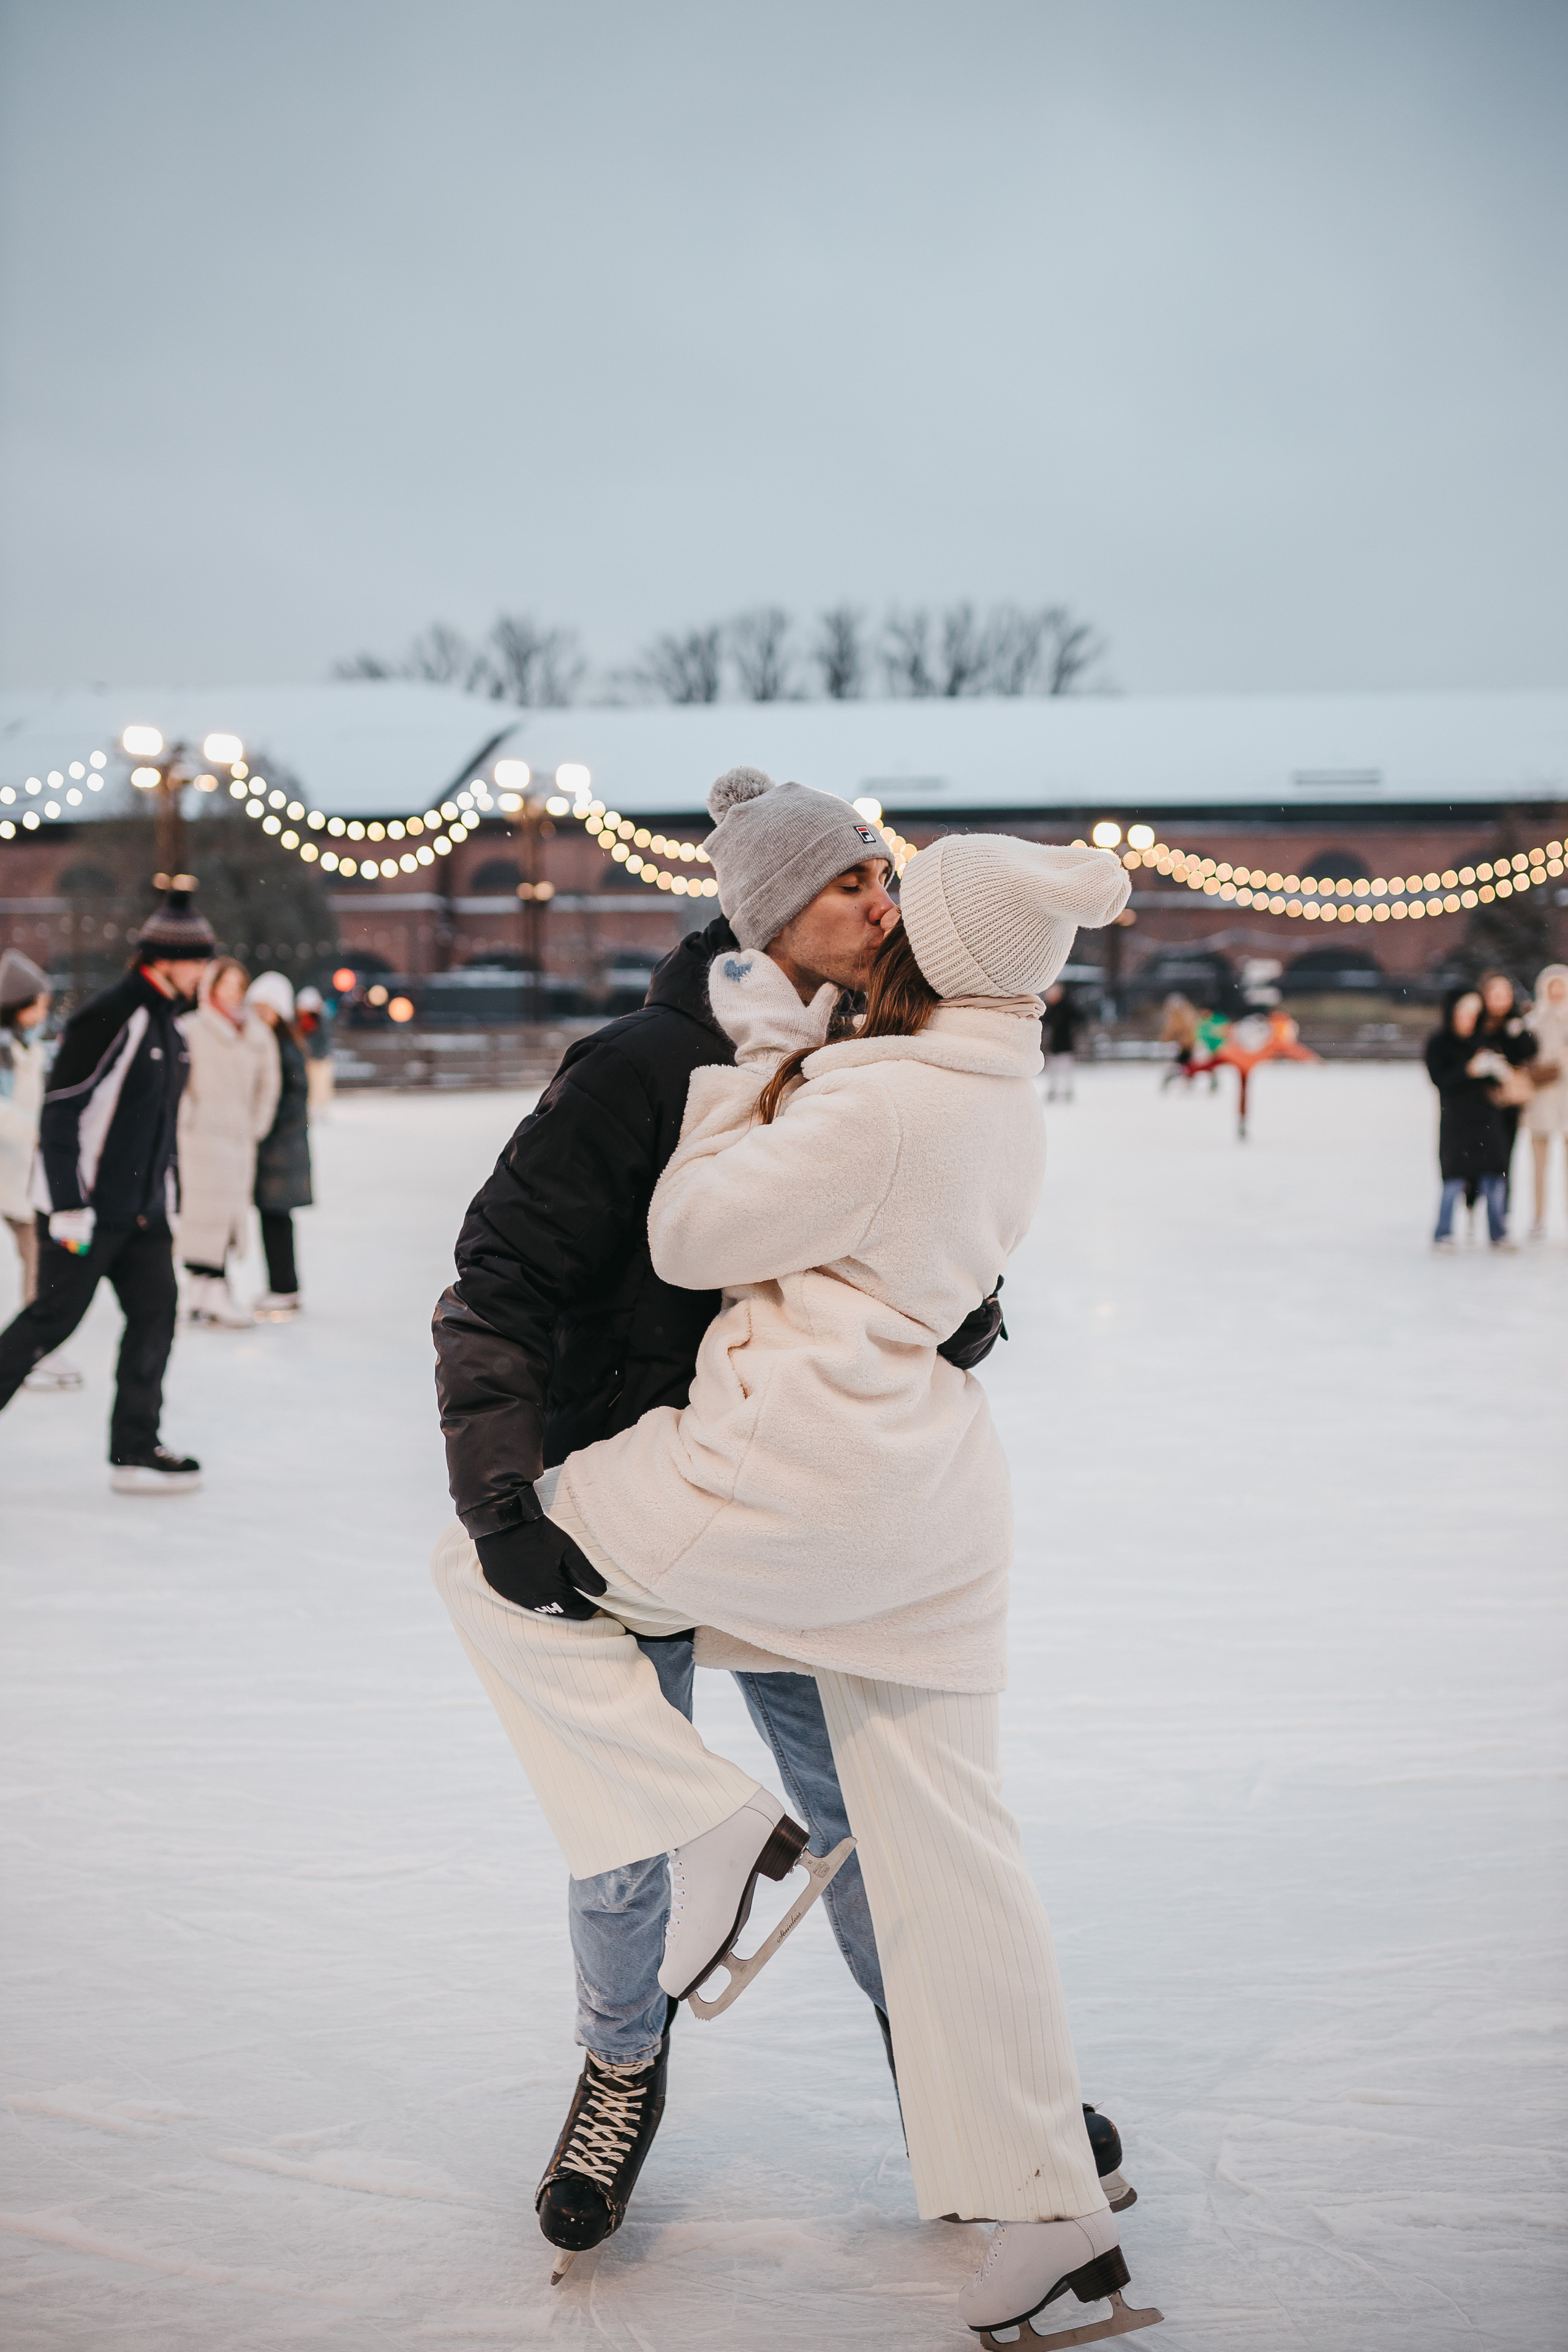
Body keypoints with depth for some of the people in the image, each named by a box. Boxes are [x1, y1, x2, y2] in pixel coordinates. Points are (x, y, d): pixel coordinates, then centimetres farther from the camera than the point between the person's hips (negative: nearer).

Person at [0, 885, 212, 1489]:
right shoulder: (110, 1016, -16)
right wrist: (68, 1207, -21)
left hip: (141, 1211, 9)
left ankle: (135, 1451, 5)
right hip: (85, 1209, -9)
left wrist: (166, 1203, 20)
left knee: (156, 1309, 1)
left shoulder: (168, 1025, 14)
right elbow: (61, 1111, -19)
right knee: (53, 1318, -1)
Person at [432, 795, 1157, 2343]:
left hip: (800, 1468, -8)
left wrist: (755, 1066, -1)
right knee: (945, 1845, 12)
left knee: (490, 1562, 10)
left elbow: (688, 1239, -10)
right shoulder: (1008, 1105, 10)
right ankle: (1053, 2211, 15)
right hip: (931, 1500, 9)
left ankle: (703, 1819, -1)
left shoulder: (874, 1105, -18)